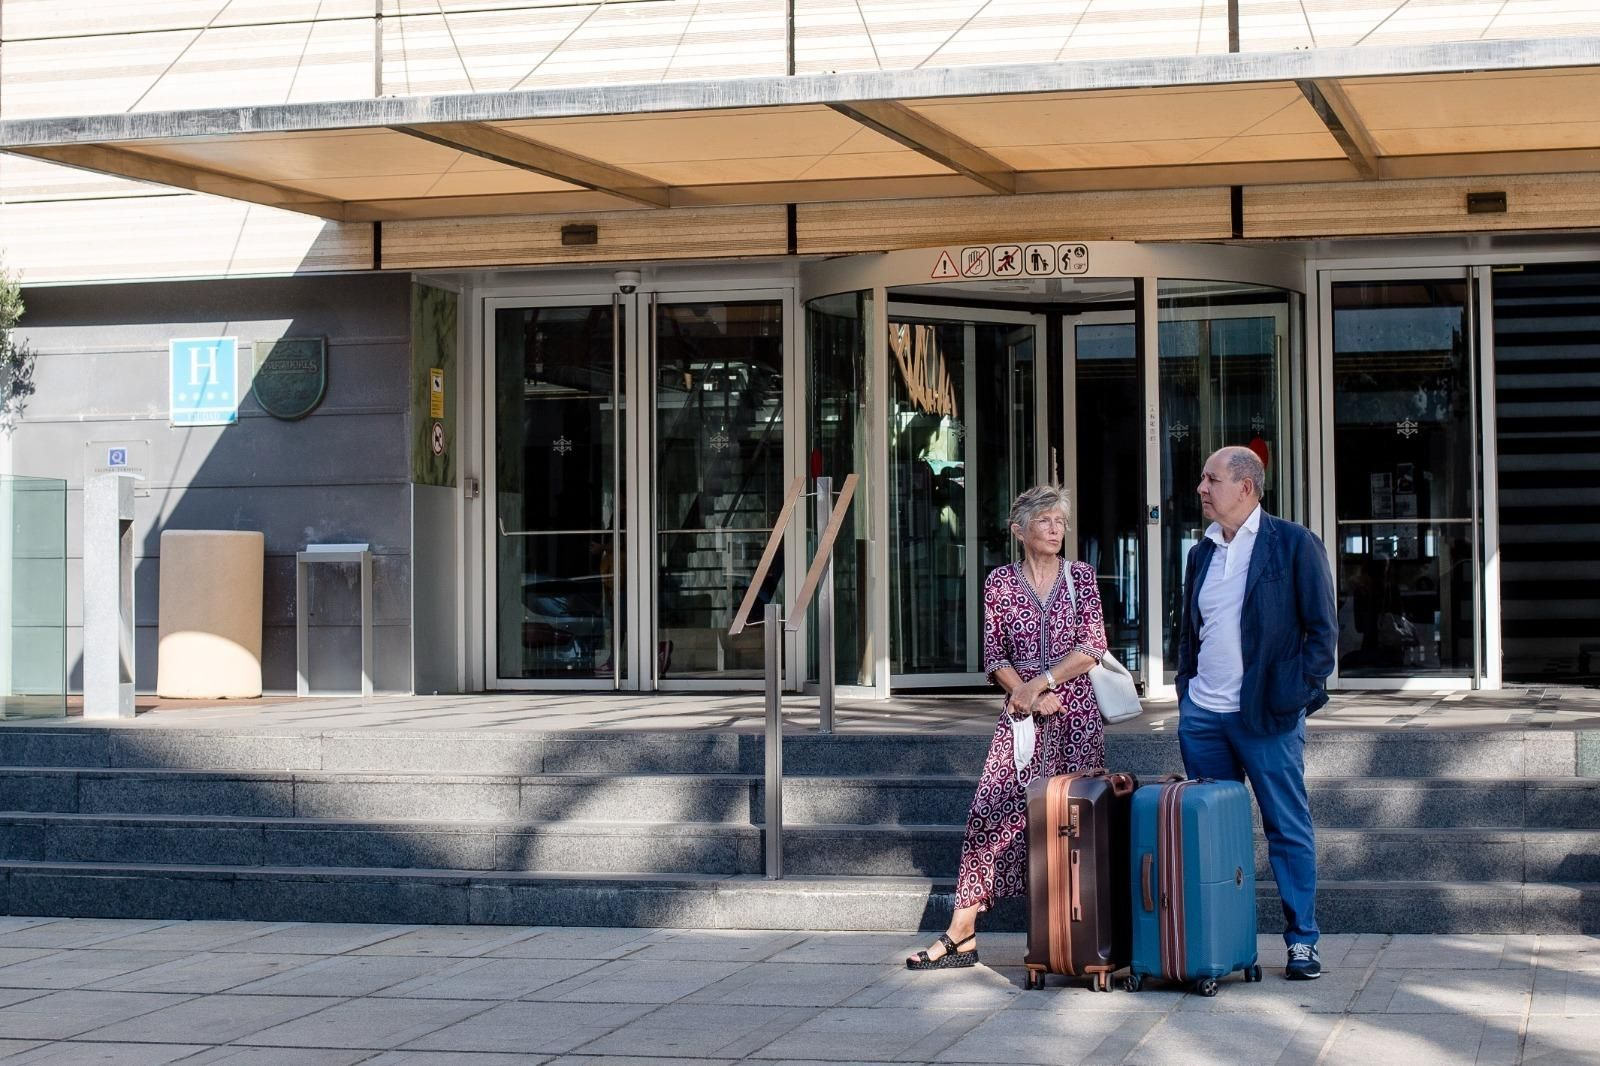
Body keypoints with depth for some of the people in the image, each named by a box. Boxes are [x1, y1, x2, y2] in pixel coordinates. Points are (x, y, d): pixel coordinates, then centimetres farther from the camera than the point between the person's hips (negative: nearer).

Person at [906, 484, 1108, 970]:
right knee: (990, 813, -6)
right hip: (1021, 715, 0)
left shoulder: (1081, 576, 5)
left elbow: (1093, 646, -3)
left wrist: (1040, 683, -10)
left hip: (1077, 715, 0)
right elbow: (995, 658, 4)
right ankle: (961, 935, -4)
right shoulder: (1001, 582, 6)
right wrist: (1030, 697, -10)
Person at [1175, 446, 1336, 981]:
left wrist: (1298, 694, -10)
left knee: (1288, 830, 0)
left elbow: (1322, 628, -4)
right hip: (1201, 716, 6)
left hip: (1267, 715, -5)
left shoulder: (1294, 544, -3)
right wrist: (1186, 687, 11)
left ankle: (1302, 941, 7)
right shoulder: (1202, 553, 14)